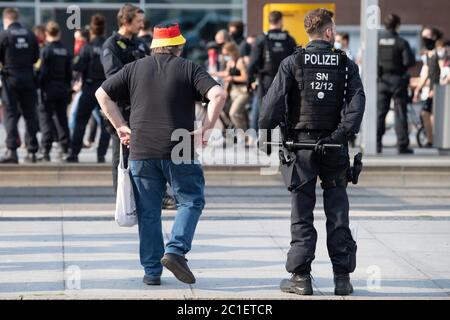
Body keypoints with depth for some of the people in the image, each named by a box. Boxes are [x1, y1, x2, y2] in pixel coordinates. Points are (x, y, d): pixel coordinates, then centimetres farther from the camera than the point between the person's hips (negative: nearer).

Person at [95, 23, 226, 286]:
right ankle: (175, 250, -8)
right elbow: (218, 94, -11)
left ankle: (152, 271, 9)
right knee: (191, 201, 11)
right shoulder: (189, 69, 2)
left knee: (148, 212, 9)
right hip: (179, 150, -3)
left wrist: (121, 126, 11)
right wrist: (205, 129, -6)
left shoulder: (135, 69, 10)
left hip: (141, 152, 3)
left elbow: (102, 94, 9)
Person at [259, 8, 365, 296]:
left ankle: (301, 277, 3)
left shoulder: (292, 63, -2)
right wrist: (340, 135, -12)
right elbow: (357, 102, -10)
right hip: (334, 147, 1)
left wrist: (265, 132, -1)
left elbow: (274, 100, -10)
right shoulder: (347, 65, 1)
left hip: (300, 145, 0)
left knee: (302, 215, 5)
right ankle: (342, 277, 9)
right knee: (338, 214, 7)